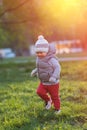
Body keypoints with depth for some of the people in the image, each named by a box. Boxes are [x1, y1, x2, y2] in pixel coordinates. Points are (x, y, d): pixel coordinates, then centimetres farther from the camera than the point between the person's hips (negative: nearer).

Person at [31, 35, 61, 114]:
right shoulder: (39, 59, 1)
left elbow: (57, 68, -24)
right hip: (43, 82, 6)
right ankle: (48, 100, 17)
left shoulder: (51, 59, -22)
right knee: (40, 92, -11)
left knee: (55, 96, 7)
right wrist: (35, 71, 3)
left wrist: (54, 77, -36)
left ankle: (57, 109, 30)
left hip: (53, 83, -6)